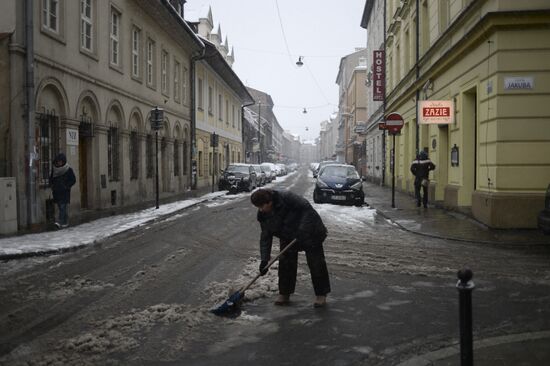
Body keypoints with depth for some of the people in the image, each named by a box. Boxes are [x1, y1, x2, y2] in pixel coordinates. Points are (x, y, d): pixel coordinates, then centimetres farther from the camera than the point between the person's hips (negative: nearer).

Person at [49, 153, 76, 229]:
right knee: (60, 207, 8)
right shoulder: (54, 169, 8)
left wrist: (66, 187, -12)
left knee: (63, 206, -13)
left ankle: (60, 222, -22)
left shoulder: (68, 169, -5)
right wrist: (52, 186, 5)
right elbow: (51, 178, 21)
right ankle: (65, 222, 18)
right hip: (56, 191, 5)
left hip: (65, 192, -5)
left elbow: (73, 180, -3)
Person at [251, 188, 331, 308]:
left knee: (316, 263, -3)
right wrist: (264, 259, -15)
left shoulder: (287, 197, -32)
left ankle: (321, 294, 8)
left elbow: (307, 209, -30)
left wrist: (302, 230, -36)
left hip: (310, 233, -6)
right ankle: (284, 293, 16)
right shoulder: (264, 215, -11)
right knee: (285, 263, 2)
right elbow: (265, 237, -7)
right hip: (288, 238, 6)